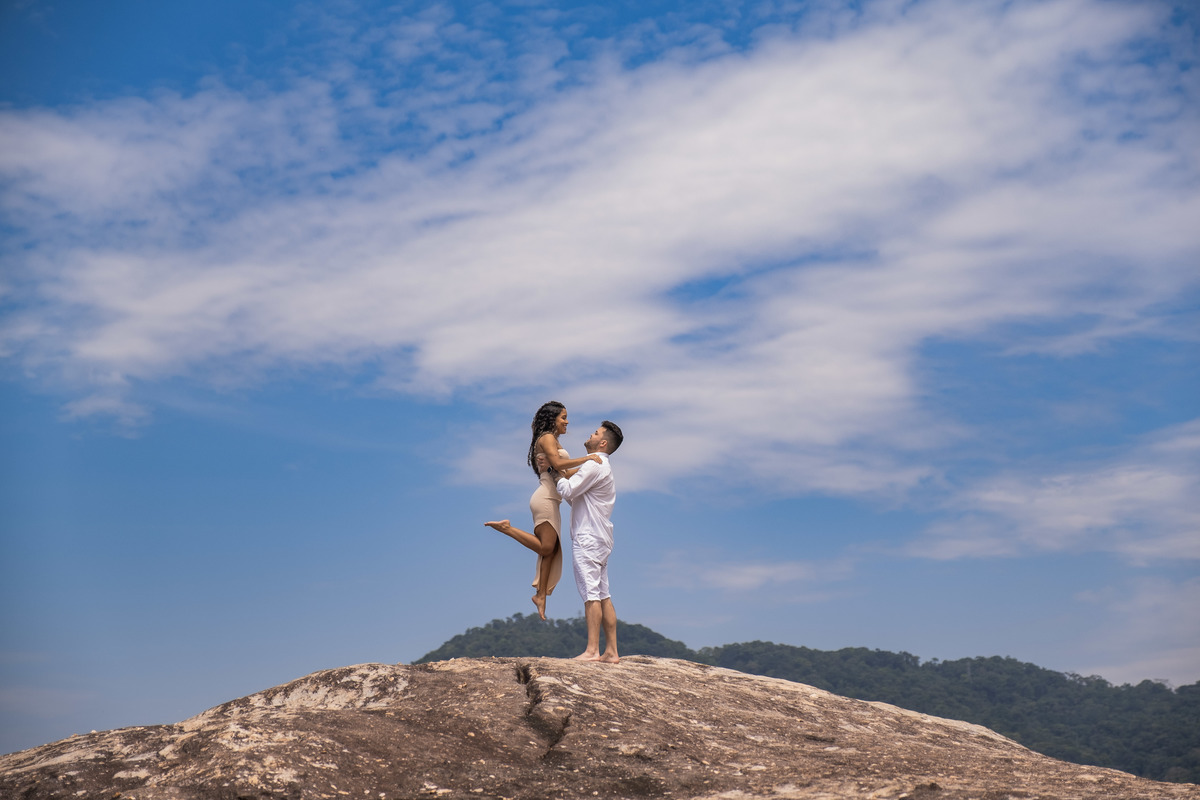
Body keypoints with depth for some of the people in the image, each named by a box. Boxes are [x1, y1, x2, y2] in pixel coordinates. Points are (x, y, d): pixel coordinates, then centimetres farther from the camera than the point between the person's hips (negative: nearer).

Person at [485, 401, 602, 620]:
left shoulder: (553, 441, 24)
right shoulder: (547, 438, -5)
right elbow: (557, 464, -19)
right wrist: (586, 458, -17)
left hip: (551, 500, 10)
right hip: (545, 498, -10)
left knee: (552, 549, 7)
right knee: (545, 548, -11)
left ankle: (541, 595, 9)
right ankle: (506, 528, -4)